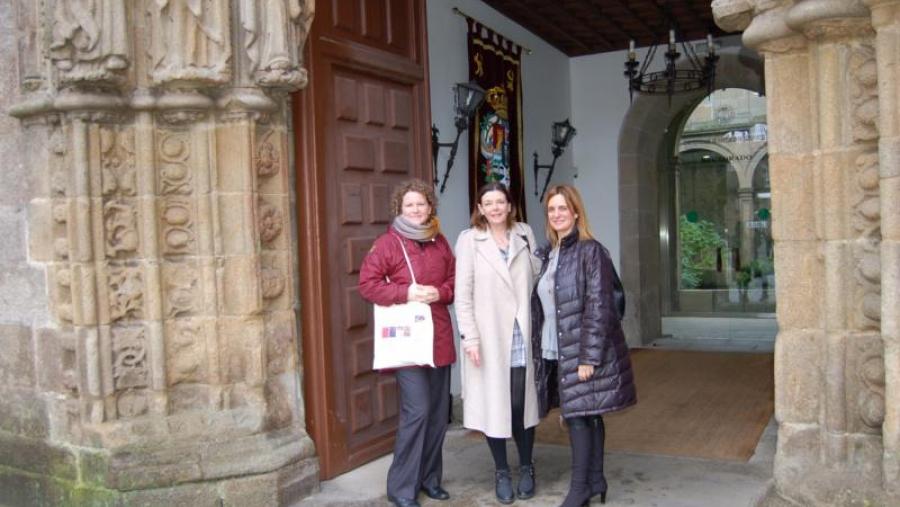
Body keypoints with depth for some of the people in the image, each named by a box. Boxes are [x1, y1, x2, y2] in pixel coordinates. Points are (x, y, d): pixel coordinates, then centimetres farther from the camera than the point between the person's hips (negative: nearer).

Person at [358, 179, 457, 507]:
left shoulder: (440, 242, 12)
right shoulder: (387, 243, -5)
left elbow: (455, 279, 15)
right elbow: (366, 283, -8)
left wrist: (440, 292, -6)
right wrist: (405, 292, -18)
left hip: (439, 337, 6)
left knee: (439, 411, 11)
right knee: (417, 411, -11)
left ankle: (429, 477, 27)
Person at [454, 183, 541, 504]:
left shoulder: (524, 234, 7)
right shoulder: (469, 240, -3)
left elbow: (536, 278, 8)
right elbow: (463, 293, -5)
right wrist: (469, 336, -11)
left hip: (521, 335, 2)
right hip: (489, 336, -2)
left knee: (522, 403, 5)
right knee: (494, 404, 6)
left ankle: (526, 467, 25)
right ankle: (501, 471, 23)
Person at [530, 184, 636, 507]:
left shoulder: (590, 251, -11)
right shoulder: (547, 254, 10)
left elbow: (599, 306, -16)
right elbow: (542, 306, 13)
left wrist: (589, 357, -19)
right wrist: (539, 349, 10)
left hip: (584, 351, -6)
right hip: (557, 352, 7)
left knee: (579, 414, -2)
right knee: (587, 415, 14)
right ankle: (595, 480, 24)